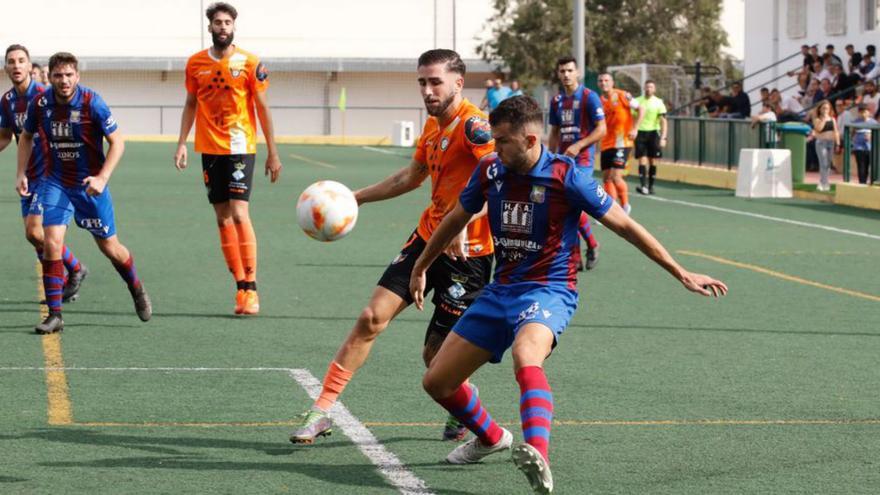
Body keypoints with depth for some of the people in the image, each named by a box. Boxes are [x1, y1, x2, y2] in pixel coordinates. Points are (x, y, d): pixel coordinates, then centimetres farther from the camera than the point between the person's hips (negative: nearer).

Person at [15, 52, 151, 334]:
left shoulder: (92, 103, -19)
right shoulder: (40, 103, -8)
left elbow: (117, 142, -12)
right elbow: (26, 136, 11)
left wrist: (102, 177, -23)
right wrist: (21, 174, 3)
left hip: (90, 184, -2)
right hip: (55, 183, 2)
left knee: (110, 247, 9)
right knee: (51, 242, -16)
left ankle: (137, 291, 39)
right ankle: (54, 315, -9)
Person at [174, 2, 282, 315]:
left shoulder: (249, 63, -4)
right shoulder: (196, 63, 6)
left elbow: (262, 108, 0)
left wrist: (273, 153, 0)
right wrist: (182, 143, 7)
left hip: (240, 148, -4)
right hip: (209, 149, 4)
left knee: (239, 214, -14)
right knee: (223, 219, 4)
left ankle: (251, 287, -10)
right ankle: (241, 287, 10)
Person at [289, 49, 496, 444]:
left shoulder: (472, 124, -17)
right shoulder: (432, 126, 11)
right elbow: (411, 177, 29)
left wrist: (463, 222, -44)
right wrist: (356, 198, 30)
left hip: (466, 252, -8)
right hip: (426, 236, 8)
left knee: (436, 353, -2)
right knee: (372, 317, -4)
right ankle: (321, 411, -1)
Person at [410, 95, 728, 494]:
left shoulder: (564, 176, -14)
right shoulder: (490, 170, 0)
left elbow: (623, 225, -8)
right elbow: (456, 219, 19)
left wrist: (682, 274, -7)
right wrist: (420, 267, 28)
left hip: (548, 290, -6)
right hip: (500, 291, 6)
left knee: (525, 357, -39)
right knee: (437, 381, 6)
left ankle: (538, 458, -56)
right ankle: (491, 437, 34)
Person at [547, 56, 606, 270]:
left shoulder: (589, 97, -7)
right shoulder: (557, 100, 12)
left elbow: (601, 130, -10)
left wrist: (579, 145, -18)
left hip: (582, 159, -6)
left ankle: (592, 245, 8)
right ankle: (575, 259, 8)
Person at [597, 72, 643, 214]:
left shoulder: (622, 96, -6)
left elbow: (641, 110, -3)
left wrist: (635, 128, -13)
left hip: (622, 143, -6)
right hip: (606, 144, 6)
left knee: (615, 176, -15)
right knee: (606, 178, 3)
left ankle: (625, 205, 4)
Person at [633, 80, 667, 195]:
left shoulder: (658, 102, 0)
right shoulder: (637, 101, 5)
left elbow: (663, 121, -3)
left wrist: (663, 138, -12)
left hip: (653, 132, 0)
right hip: (640, 133, 0)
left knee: (652, 160, 4)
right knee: (642, 159, -11)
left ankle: (650, 186, 14)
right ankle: (643, 185, -20)